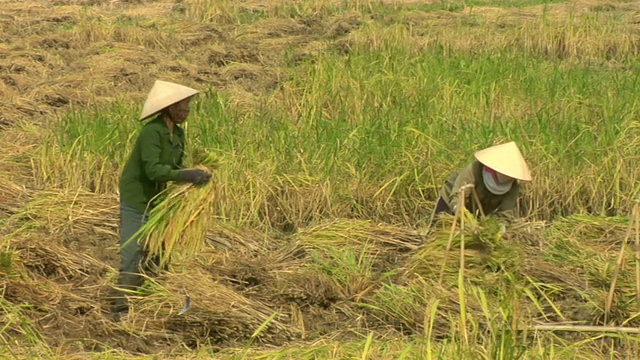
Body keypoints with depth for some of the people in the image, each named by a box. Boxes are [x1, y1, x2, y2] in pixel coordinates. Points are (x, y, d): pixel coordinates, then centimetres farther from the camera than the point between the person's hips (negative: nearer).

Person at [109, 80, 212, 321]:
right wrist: (187, 176, -38)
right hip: (136, 200, -9)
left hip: (156, 201, 9)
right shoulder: (152, 132, -22)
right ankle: (120, 308, -3)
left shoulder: (178, 133, 4)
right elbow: (153, 170, -30)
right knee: (133, 255, -9)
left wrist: (194, 177, -7)